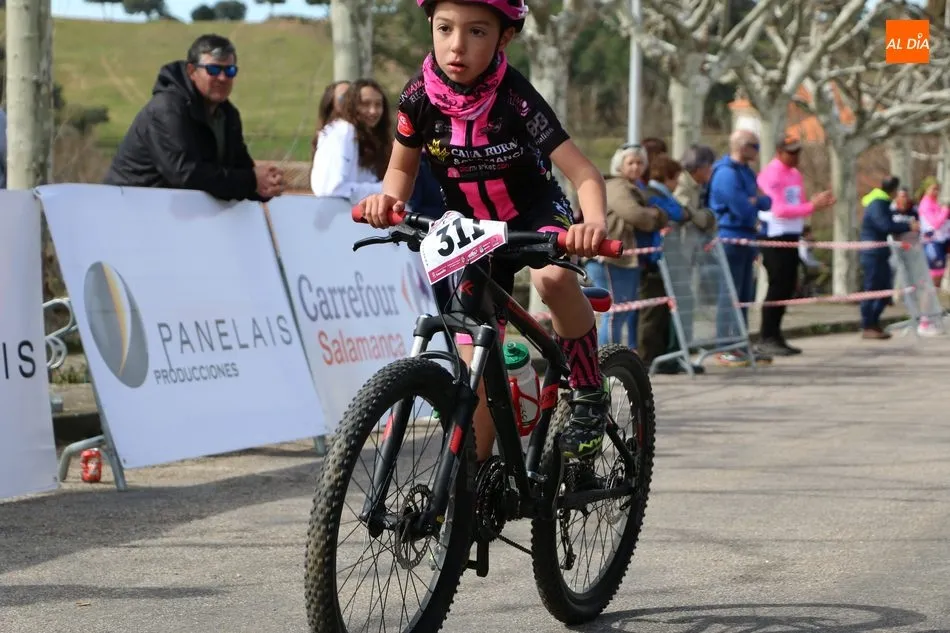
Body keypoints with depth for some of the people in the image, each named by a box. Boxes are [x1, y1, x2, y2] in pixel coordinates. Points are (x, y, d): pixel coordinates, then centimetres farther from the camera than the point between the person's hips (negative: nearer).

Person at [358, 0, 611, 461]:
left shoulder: (515, 98, -27)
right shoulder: (420, 96, -18)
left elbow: (584, 174, -31)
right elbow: (402, 168, -1)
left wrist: (594, 223, -51)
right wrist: (388, 199, -23)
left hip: (536, 214, -3)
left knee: (553, 276, -37)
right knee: (475, 367, -2)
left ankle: (589, 394, -16)